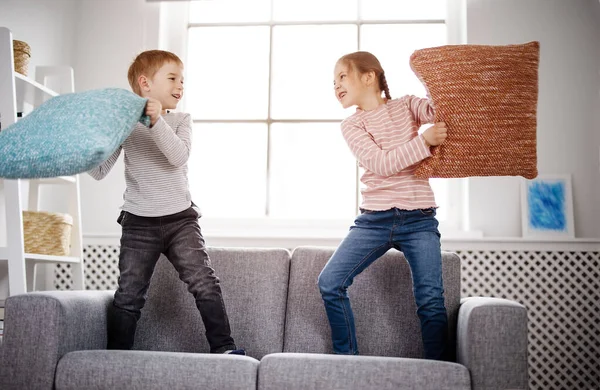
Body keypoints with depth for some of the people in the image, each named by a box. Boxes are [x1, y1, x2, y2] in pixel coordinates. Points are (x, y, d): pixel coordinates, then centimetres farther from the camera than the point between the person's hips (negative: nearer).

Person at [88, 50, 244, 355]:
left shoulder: (180, 120, 5)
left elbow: (179, 156, -16)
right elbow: (100, 172, -1)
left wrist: (157, 121, -27)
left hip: (180, 219, 0)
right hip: (138, 223, 0)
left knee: (204, 282, -9)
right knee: (128, 295, 2)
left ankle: (223, 347, 1)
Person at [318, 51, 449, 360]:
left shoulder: (406, 106, 7)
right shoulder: (351, 126, 5)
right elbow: (381, 164, -11)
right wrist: (423, 140, -21)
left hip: (419, 220, -1)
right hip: (374, 219, 2)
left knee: (431, 300, -9)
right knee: (330, 282, -8)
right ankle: (347, 360, 7)